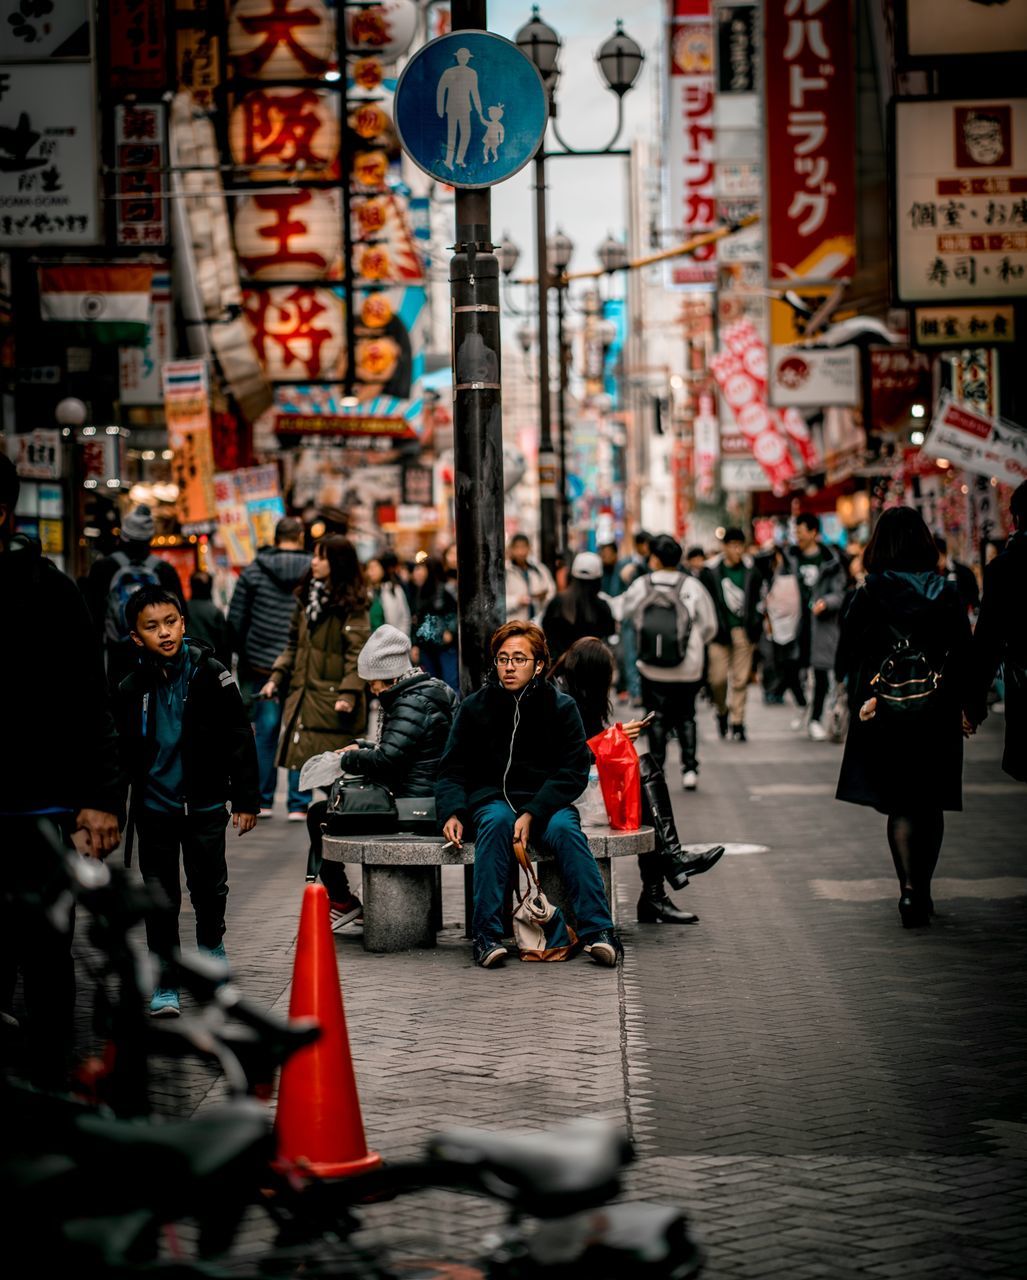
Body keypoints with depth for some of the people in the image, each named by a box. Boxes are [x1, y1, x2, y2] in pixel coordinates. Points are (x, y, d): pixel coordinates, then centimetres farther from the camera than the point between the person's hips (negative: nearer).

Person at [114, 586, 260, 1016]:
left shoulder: (210, 675, -8)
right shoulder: (130, 689, -3)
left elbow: (240, 740, -4)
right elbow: (121, 755, 7)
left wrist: (246, 799, -6)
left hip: (205, 805, -1)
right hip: (154, 807, 1)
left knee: (209, 887, 10)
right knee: (161, 899, 4)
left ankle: (211, 947, 40)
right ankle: (165, 986, 13)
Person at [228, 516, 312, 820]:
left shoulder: (254, 571, 0)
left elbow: (235, 619, 3)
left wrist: (243, 656, 15)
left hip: (262, 665, 1)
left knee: (265, 730, 9)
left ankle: (262, 800, 12)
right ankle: (298, 804, 3)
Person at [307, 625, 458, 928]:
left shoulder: (412, 704, -18)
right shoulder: (423, 693, 15)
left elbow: (386, 759, -24)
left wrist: (348, 760, -8)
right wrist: (360, 748, 18)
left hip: (411, 800, -11)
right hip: (423, 797, 11)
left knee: (319, 814, -7)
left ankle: (341, 900, 2)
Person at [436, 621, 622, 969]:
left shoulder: (561, 707, 0)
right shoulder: (475, 708, 4)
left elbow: (574, 772, -5)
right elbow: (452, 770, 6)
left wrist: (532, 813, -19)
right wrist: (452, 813, -14)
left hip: (546, 800, 0)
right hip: (492, 798, 0)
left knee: (564, 828, -33)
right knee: (496, 821, -34)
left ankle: (597, 930, -35)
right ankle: (486, 934, -36)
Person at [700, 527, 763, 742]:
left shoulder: (751, 570, 7)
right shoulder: (711, 571, -1)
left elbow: (756, 600, 13)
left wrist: (756, 627, 5)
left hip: (743, 630, 2)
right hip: (719, 630, -2)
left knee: (741, 679, 1)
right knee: (718, 678, -5)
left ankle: (737, 722, 9)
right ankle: (722, 711, 23)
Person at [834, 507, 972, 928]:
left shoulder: (867, 595, -7)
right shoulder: (947, 594, -2)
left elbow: (849, 655, -8)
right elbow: (964, 653, 0)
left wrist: (862, 698, -1)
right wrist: (961, 707, 7)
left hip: (886, 715, -1)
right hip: (937, 712, 2)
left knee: (900, 804, 3)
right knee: (931, 804, 13)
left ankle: (909, 888, -14)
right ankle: (922, 891, 20)